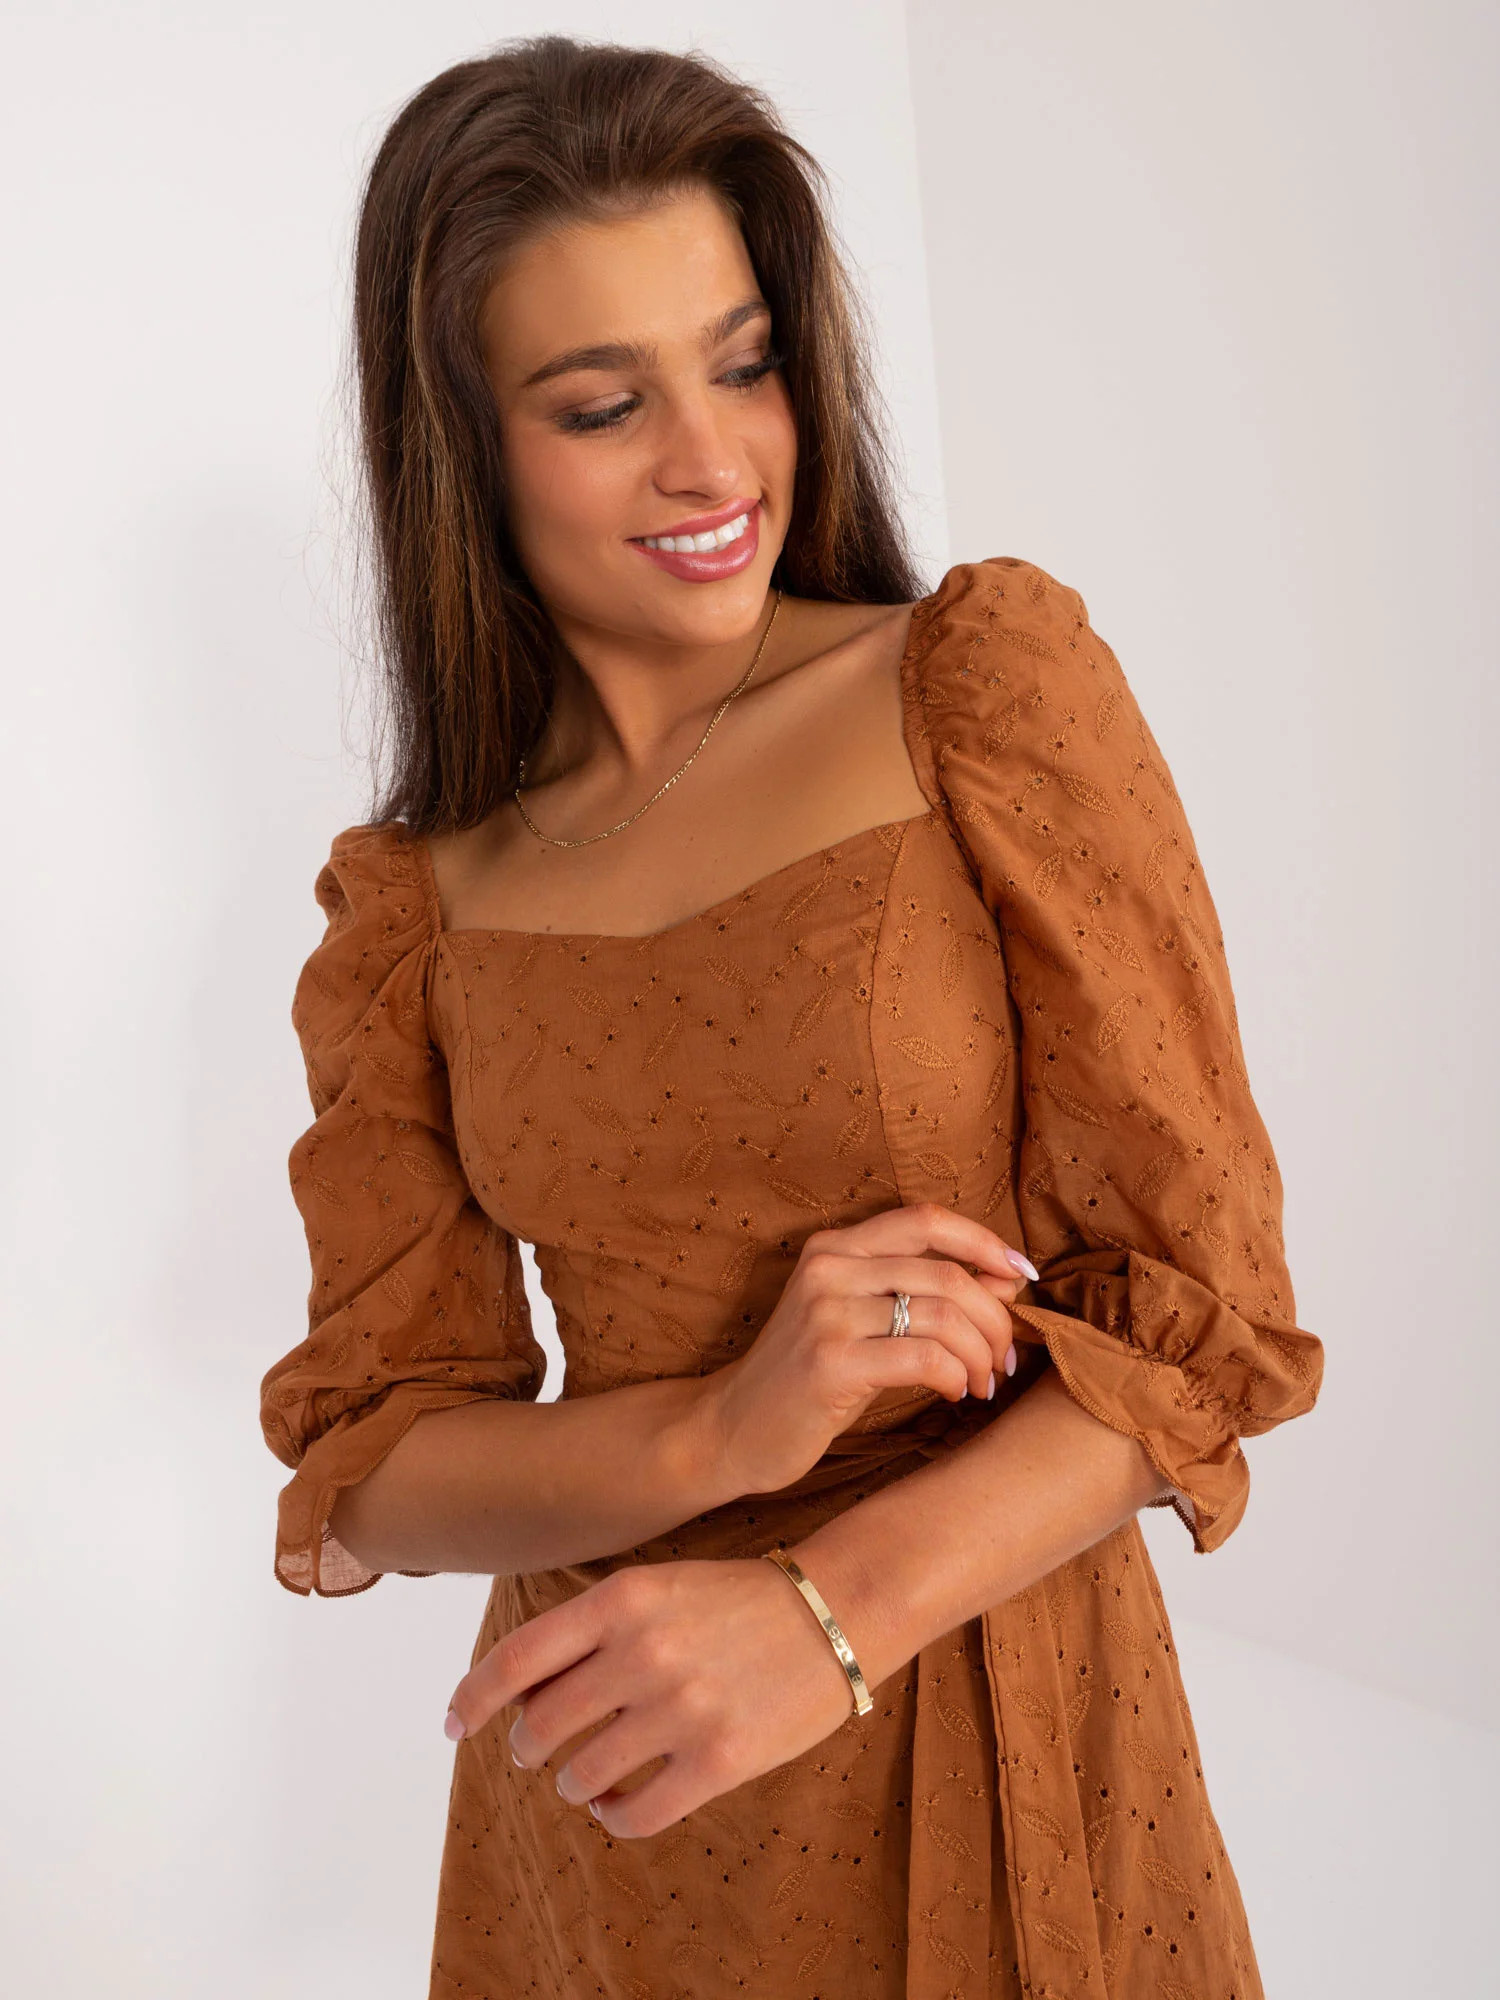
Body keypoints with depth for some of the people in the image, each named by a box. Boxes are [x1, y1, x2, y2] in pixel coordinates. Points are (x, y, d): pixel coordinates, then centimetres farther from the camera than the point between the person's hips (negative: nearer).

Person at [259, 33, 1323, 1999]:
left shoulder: (987, 677, -10)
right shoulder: (411, 900, -1)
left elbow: (1209, 1315, -11)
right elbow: (362, 1458, -3)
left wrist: (830, 1613, -25)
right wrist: (725, 1427, -22)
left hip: (981, 1734, -2)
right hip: (591, 1761, 3)